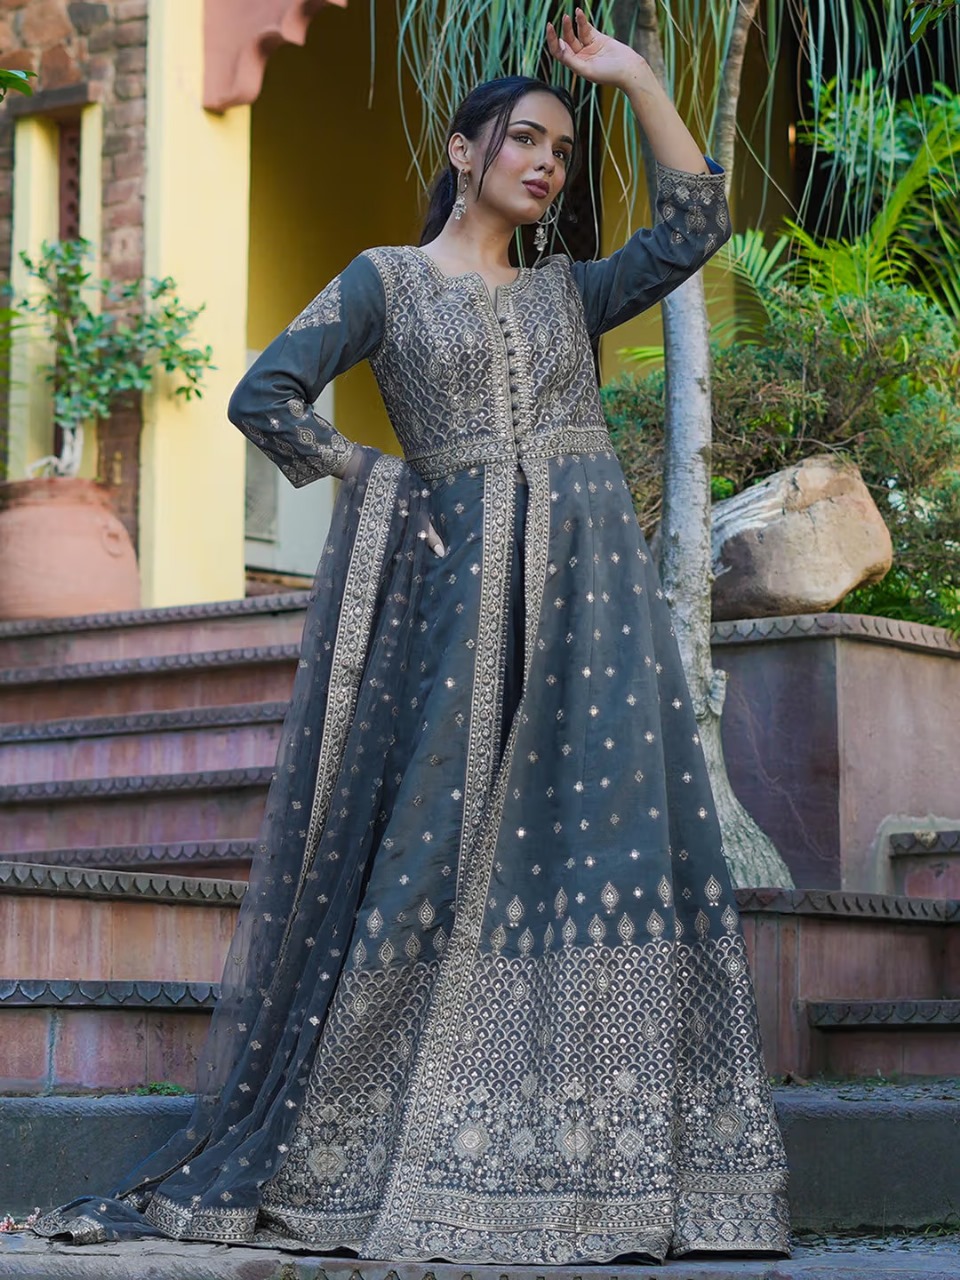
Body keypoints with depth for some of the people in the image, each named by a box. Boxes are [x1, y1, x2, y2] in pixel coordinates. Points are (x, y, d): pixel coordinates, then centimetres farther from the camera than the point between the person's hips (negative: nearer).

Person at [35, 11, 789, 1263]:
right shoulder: (389, 279, 8)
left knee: (611, 845, -6)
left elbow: (698, 222, 8)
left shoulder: (568, 290, 19)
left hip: (597, 589, 4)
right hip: (465, 588, -3)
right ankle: (349, 1146, 1)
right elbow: (266, 396, 0)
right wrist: (382, 483, -1)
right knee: (437, 853, -6)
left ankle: (605, 1163, -5)